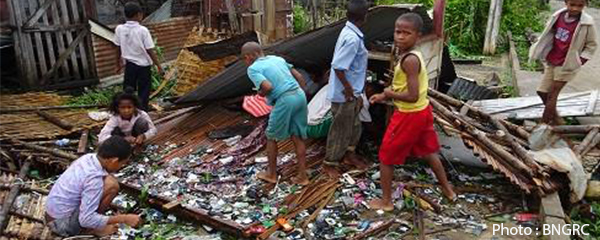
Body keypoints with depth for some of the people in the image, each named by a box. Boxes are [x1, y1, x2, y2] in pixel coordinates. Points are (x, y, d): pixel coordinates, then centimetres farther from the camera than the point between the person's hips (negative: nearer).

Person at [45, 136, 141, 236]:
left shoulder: (88, 158, -5)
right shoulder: (94, 179, -29)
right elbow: (86, 219, -29)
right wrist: (123, 219, -23)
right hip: (63, 223, -8)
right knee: (111, 185, -20)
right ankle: (88, 229, -3)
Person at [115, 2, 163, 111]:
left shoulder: (119, 29, -4)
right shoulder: (142, 30, -16)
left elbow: (118, 48, 5)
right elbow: (150, 51, -15)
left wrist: (118, 64, 18)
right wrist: (159, 66, -7)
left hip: (129, 65, 4)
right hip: (144, 65, -4)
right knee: (143, 93, 7)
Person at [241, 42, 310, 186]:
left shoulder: (253, 69, 0)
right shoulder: (277, 59, 20)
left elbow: (268, 86, -16)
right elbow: (299, 76, 19)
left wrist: (261, 93, 5)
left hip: (284, 101, -6)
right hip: (299, 96, 7)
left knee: (272, 137, 15)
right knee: (297, 137, 15)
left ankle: (271, 174, 27)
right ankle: (302, 176, 20)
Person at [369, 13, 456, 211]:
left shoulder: (408, 60, -26)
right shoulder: (414, 56, 4)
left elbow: (412, 96, -29)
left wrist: (389, 93, -14)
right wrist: (384, 97, 7)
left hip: (409, 116, -9)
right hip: (423, 111, 9)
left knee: (385, 158, 7)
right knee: (428, 152, 27)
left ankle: (386, 201, 20)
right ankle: (448, 189, 44)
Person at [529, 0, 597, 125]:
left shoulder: (587, 23, -16)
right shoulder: (559, 16, -5)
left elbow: (592, 45, -5)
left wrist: (579, 61, -11)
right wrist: (544, 53, 7)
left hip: (566, 65, -5)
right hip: (551, 61, 5)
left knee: (552, 95, -2)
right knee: (542, 91, 10)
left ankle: (543, 124, 10)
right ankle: (555, 117, 29)